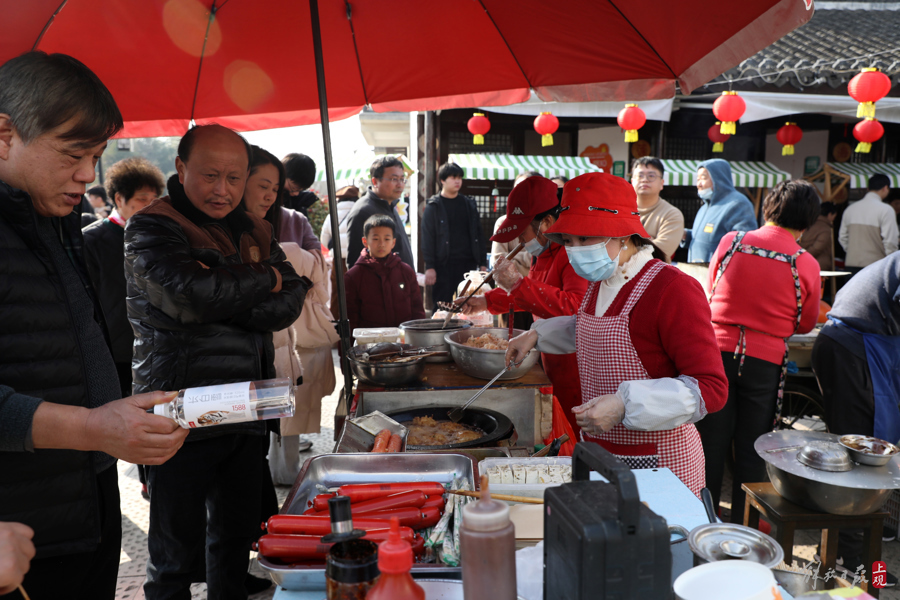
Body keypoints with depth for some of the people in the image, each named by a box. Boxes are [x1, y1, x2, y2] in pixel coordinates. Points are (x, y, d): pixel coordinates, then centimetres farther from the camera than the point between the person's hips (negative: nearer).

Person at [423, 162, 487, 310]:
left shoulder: (469, 204, 13)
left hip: (468, 264, 4)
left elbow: (477, 234, 14)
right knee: (442, 307, -1)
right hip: (444, 265, -4)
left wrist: (482, 263, 9)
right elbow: (427, 238, -4)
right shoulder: (433, 206, 0)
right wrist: (429, 267, -12)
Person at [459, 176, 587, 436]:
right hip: (553, 371, 10)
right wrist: (488, 301, 23)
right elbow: (531, 293, 31)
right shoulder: (546, 251, 13)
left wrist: (519, 284, -34)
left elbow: (576, 308, -34)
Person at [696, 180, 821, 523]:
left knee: (712, 443, 12)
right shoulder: (807, 265, -5)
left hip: (719, 350, 1)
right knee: (751, 449, 12)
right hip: (765, 361, -1)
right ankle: (742, 526, 24)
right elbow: (806, 324, 7)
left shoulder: (731, 242, -3)